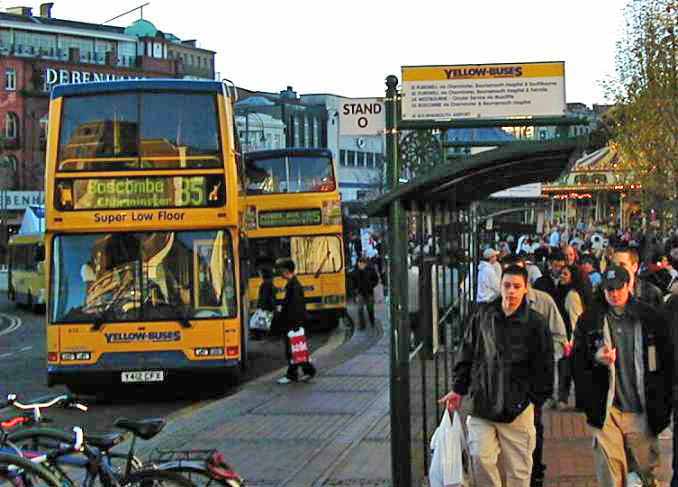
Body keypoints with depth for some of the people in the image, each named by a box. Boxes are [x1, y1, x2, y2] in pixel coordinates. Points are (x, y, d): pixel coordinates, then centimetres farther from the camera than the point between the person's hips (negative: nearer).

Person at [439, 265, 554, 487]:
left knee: (518, 468, 4)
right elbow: (467, 354, 11)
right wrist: (458, 389, 9)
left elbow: (544, 367, 3)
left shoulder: (536, 323, -3)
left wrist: (535, 399, 0)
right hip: (481, 404, 2)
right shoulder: (482, 315, 4)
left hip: (518, 408, -2)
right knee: (481, 458, -8)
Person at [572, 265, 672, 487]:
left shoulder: (651, 318, 2)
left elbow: (667, 365, 6)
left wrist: (662, 407, 3)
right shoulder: (589, 320, 3)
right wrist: (596, 358, -14)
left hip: (642, 411, 0)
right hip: (607, 411, 0)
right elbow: (577, 360, 8)